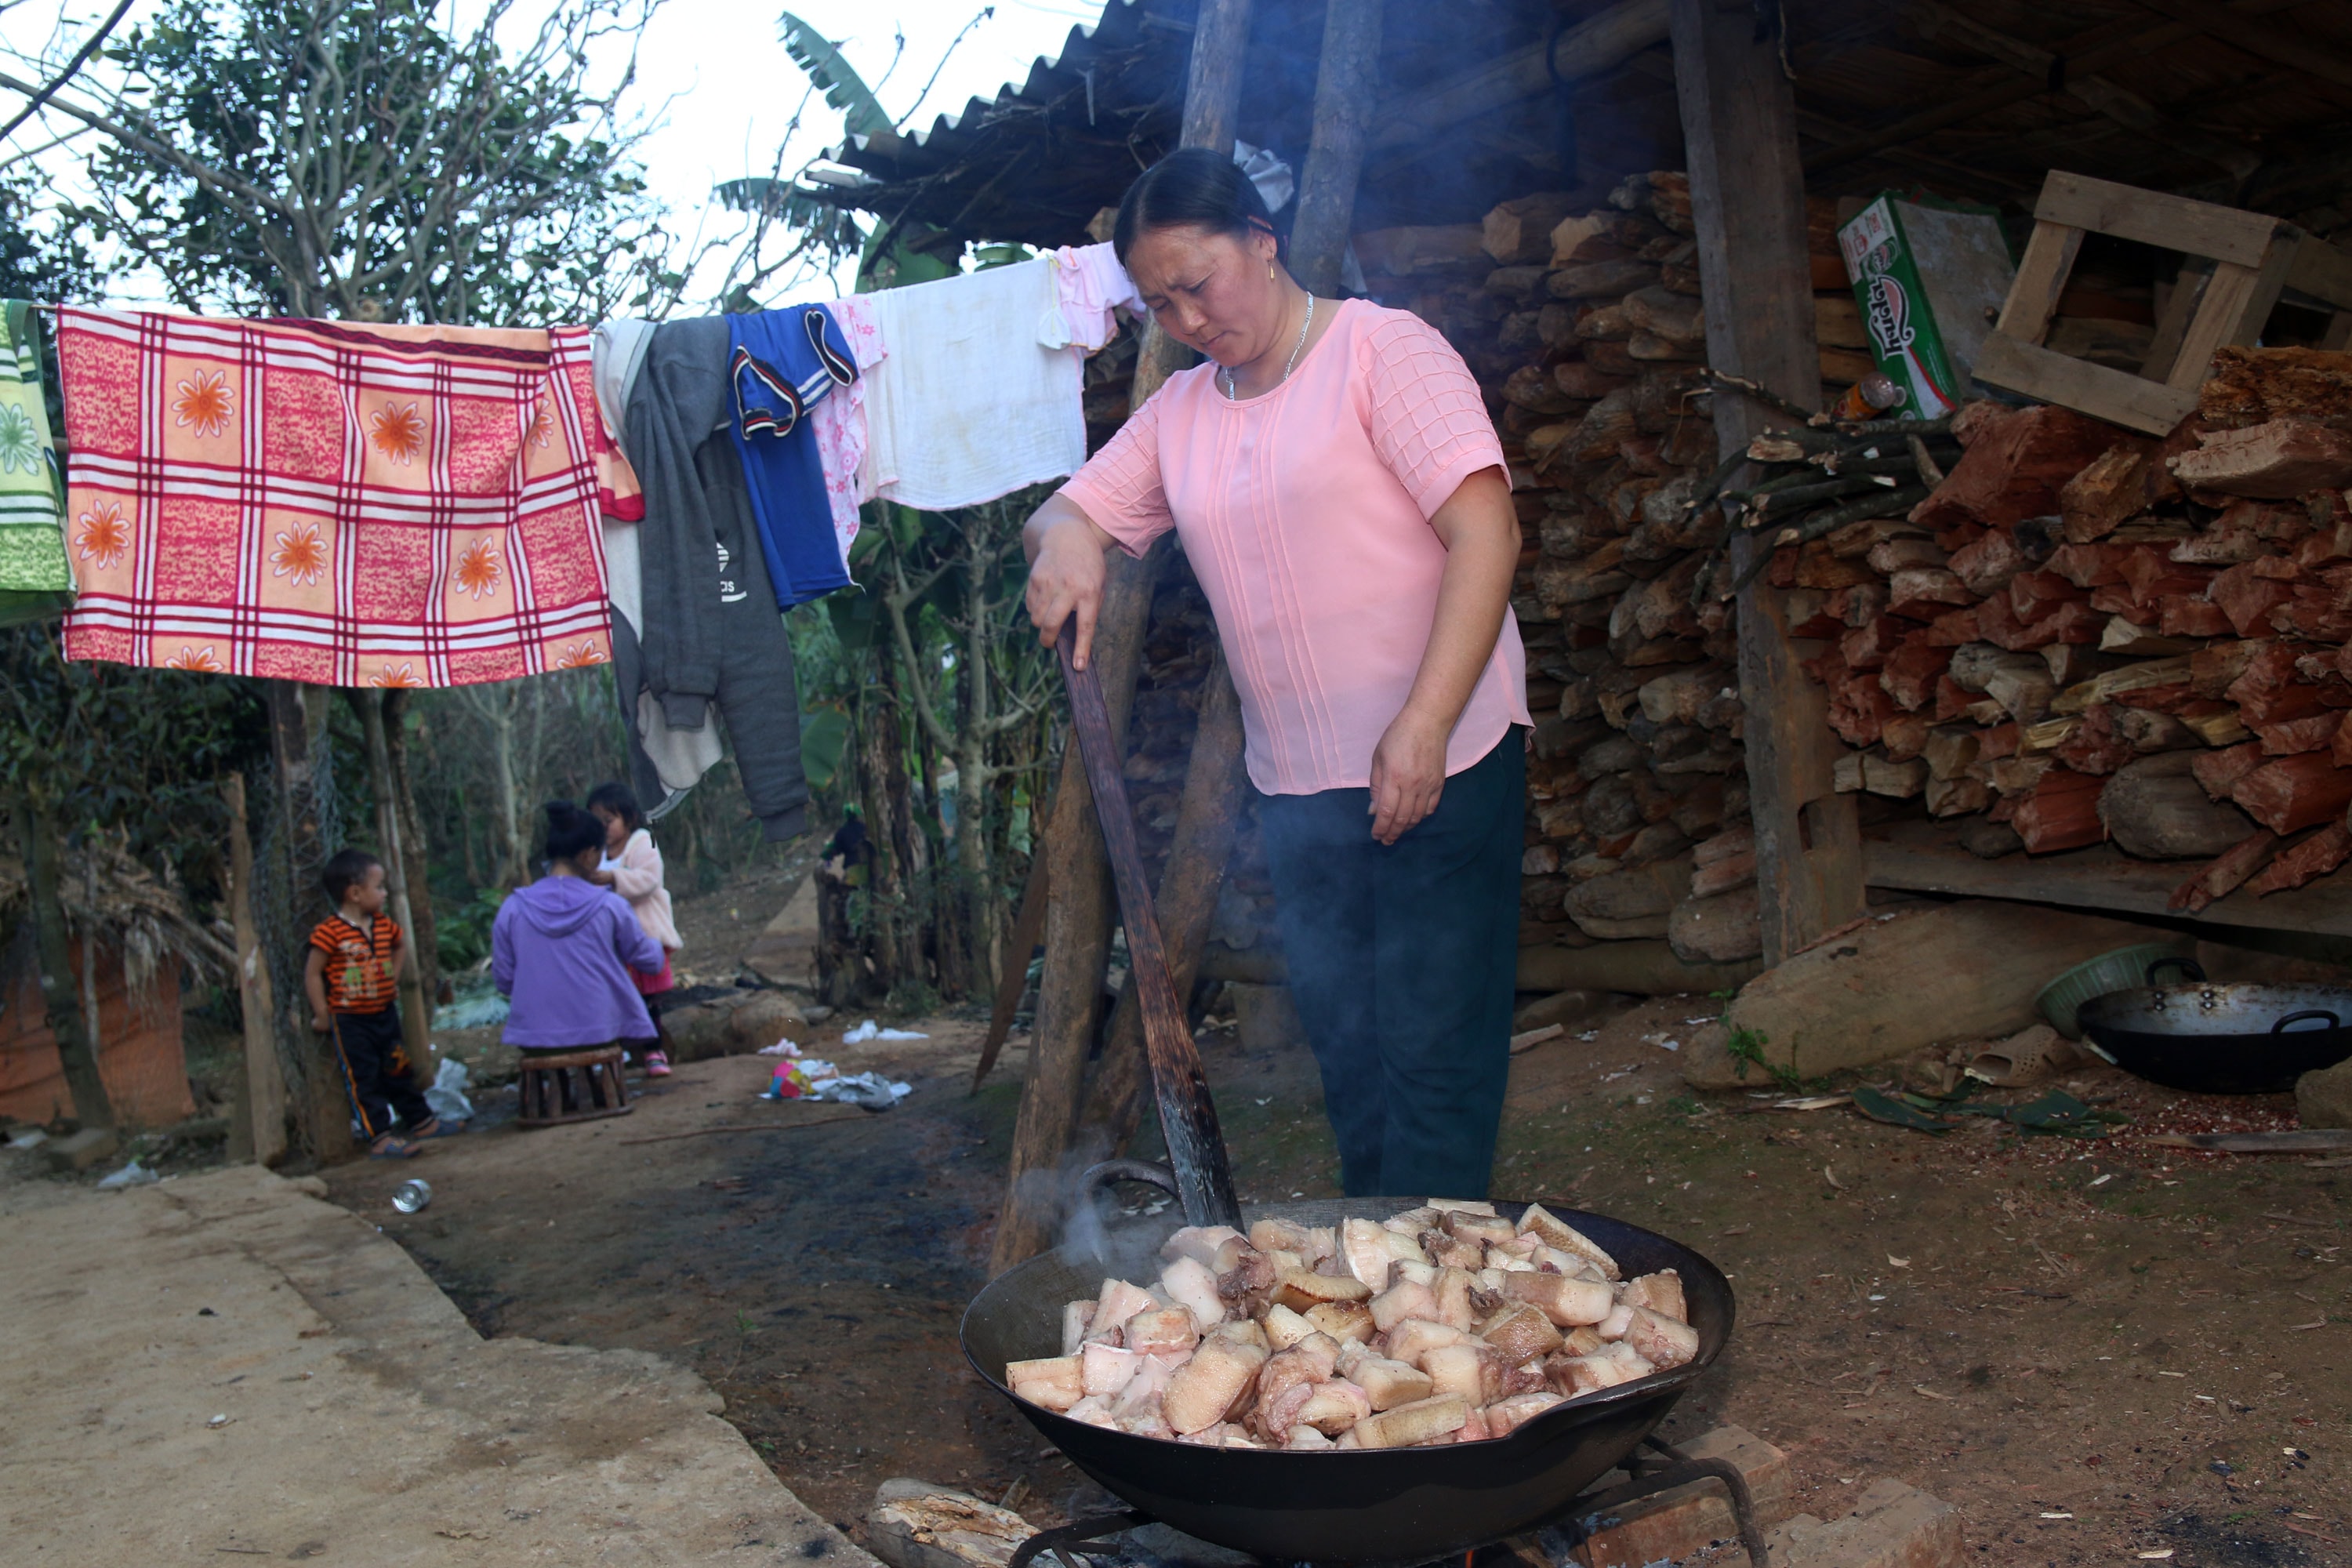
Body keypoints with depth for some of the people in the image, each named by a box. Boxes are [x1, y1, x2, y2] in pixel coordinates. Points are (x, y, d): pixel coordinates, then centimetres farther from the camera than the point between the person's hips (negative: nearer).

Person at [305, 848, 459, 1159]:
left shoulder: (384, 926, 4)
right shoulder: (330, 932, -18)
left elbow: (401, 947, 25)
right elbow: (312, 973, -14)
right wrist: (322, 1014, -12)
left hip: (385, 1013, 7)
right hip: (349, 1020, -7)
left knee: (399, 1070, 16)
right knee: (363, 1080, -1)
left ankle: (421, 1121, 27)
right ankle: (379, 1138, 0)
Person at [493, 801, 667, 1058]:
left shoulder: (512, 909, -5)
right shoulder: (610, 907, -9)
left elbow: (504, 982, 1)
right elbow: (652, 962, 4)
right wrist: (656, 943, 26)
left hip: (534, 1035, 2)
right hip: (601, 1031, -2)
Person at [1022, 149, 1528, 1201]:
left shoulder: (1380, 348, -6)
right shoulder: (1179, 413, 13)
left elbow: (1486, 531, -14)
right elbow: (1069, 514, 14)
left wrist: (1422, 727, -22)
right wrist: (1062, 538, -12)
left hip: (1440, 766, -6)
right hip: (1295, 788, 6)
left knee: (1434, 1053, -4)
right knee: (1347, 1056, 13)